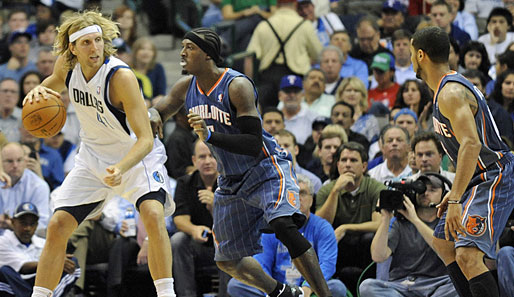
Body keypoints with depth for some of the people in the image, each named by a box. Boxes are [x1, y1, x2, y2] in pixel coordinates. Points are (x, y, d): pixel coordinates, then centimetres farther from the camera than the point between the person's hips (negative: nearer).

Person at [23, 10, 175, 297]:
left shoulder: (121, 76, -30)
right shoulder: (68, 64, -12)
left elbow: (146, 139, -32)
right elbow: (55, 82, 15)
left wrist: (121, 168, -50)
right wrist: (39, 90, -9)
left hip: (137, 155, -6)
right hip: (94, 155, 6)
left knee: (153, 214, -30)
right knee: (57, 226, -1)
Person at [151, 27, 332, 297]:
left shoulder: (237, 86, -22)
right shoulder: (187, 87, -1)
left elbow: (254, 145, -28)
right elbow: (159, 110, 16)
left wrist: (210, 136, -39)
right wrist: (152, 115, -10)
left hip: (267, 170, -8)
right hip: (231, 182, 8)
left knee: (284, 226, -34)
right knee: (227, 260, 12)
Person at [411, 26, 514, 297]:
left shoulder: (451, 93, -20)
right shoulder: (445, 89, 14)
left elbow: (471, 145, -33)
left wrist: (455, 201, -38)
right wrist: (454, 192, 26)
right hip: (480, 180, 12)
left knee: (468, 256, -26)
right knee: (443, 243, 24)